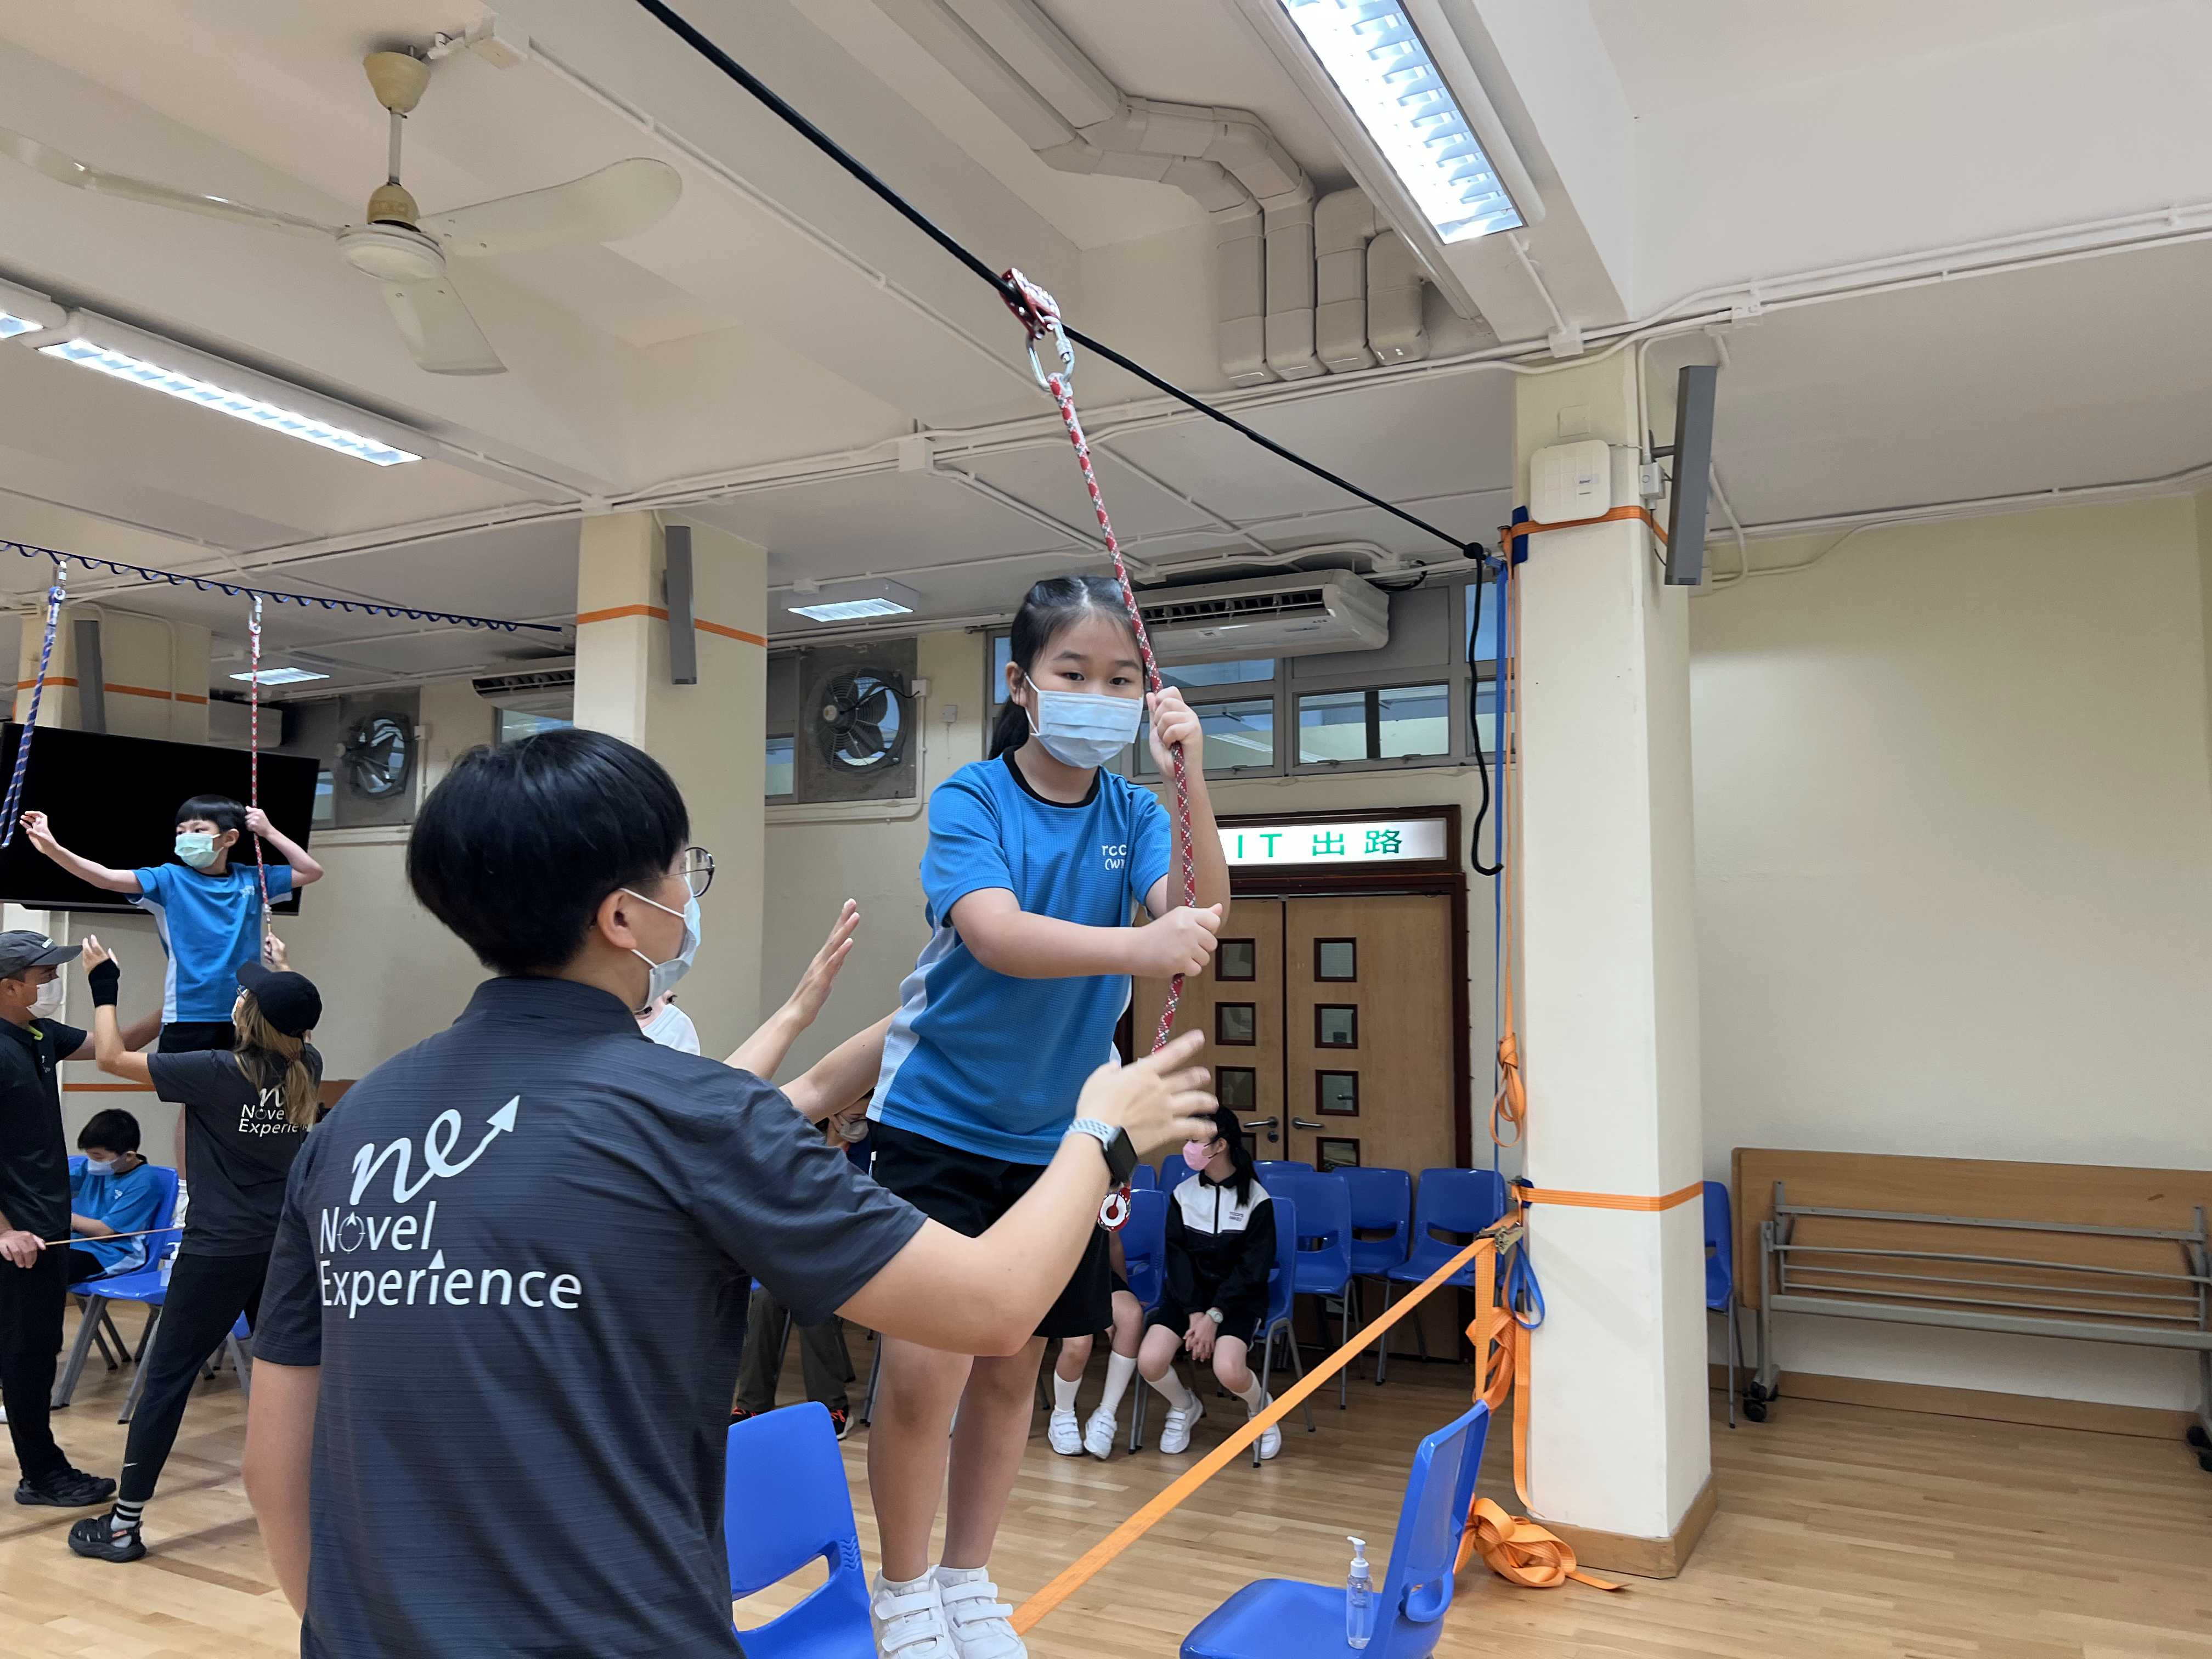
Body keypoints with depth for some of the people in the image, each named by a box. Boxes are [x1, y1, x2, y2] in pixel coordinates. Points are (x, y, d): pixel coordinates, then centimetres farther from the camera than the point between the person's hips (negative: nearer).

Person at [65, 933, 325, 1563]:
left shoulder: (218, 1074, -17)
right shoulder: (308, 1069, -3)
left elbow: (111, 1057, -5)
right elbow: (292, 1027, 23)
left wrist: (104, 984, 5)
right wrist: (282, 968, 31)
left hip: (216, 1252, -5)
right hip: (283, 1249, 5)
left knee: (168, 1377, 5)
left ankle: (124, 1523, 12)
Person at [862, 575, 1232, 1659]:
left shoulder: (1131, 813, -1)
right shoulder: (969, 801, -14)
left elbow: (1198, 918, -18)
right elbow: (993, 932, -32)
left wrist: (1189, 775, -28)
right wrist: (1137, 946, -48)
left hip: (1054, 1134, 4)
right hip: (937, 1122, -4)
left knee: (1011, 1367, 14)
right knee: (924, 1369, -10)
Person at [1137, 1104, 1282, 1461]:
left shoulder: (1256, 1199, -9)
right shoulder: (1183, 1195, 0)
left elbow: (1251, 1268, -10)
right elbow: (1178, 1258, -2)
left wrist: (1213, 1316, -18)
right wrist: (1194, 1314, -15)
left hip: (1238, 1298, -3)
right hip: (1188, 1294, 3)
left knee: (1229, 1371, -30)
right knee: (1150, 1362, -22)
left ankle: (1260, 1409, 9)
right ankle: (1184, 1407, 14)